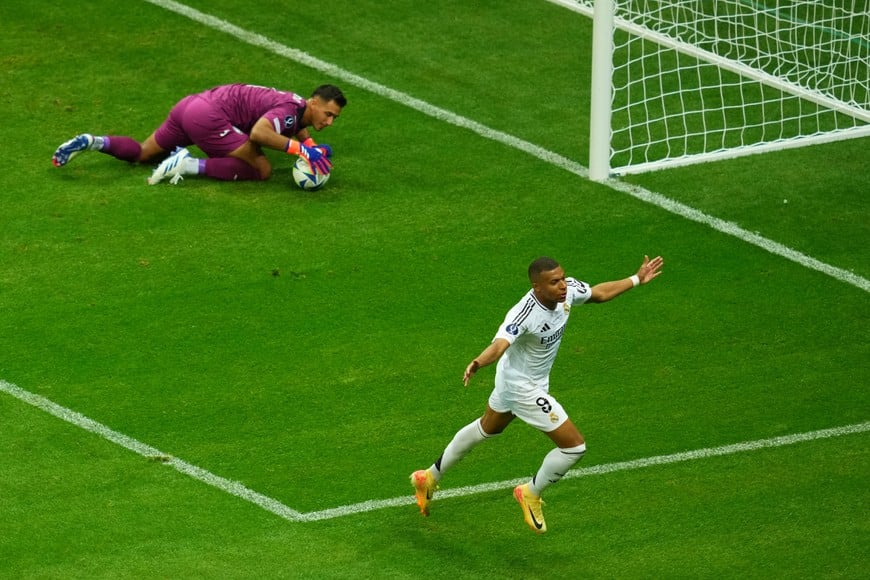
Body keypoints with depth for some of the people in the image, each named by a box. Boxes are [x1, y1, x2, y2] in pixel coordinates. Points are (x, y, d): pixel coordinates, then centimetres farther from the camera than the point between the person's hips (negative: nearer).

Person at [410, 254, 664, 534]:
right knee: (574, 446, -5)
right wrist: (478, 362, -75)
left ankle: (430, 477, 50)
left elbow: (599, 293, 7)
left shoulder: (568, 290, -16)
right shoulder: (524, 314, -39)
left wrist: (637, 279, 12)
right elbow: (499, 344, -55)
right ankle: (531, 494, 21)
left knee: (487, 428, 31)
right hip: (524, 389, -9)